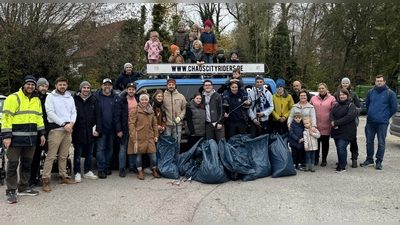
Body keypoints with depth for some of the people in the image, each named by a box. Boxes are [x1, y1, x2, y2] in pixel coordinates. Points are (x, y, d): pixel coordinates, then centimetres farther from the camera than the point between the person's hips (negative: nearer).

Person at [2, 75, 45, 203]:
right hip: (15, 138, -6)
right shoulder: (13, 98, -8)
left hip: (31, 138, 7)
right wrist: (6, 136, -18)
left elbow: (39, 117, 19)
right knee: (13, 164, -2)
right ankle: (11, 191, 3)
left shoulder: (37, 100, 13)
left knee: (27, 164, 14)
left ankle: (23, 188, 25)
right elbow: (6, 118, -12)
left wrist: (41, 133, 12)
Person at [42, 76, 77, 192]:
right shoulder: (51, 97, 1)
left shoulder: (70, 98, 17)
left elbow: (74, 112, 12)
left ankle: (63, 176, 20)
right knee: (51, 156, -8)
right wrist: (63, 124, -13)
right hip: (55, 129, -5)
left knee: (64, 156, 12)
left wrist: (71, 123, -7)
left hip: (68, 130, 5)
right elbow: (50, 113, -9)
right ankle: (46, 180, -6)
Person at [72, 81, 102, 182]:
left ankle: (87, 171, 26)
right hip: (78, 131, -3)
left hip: (91, 132, 3)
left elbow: (98, 116, 1)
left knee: (89, 153, 14)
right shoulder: (75, 100, -4)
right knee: (78, 154, 6)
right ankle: (77, 173, 16)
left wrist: (98, 129, -7)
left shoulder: (94, 101, 3)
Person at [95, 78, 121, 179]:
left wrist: (118, 128, -3)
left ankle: (107, 166, 25)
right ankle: (101, 169, 3)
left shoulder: (116, 98, 5)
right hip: (101, 128, -3)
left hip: (111, 128, 3)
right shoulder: (97, 96, -1)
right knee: (101, 148, -2)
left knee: (110, 148, 12)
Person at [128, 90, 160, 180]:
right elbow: (131, 124, -7)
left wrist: (156, 135, 11)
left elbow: (154, 123, 18)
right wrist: (133, 137, -13)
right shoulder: (136, 110, -3)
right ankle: (140, 172, 18)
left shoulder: (151, 111, 14)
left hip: (149, 136, 4)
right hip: (139, 137, -4)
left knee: (153, 154, 2)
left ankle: (155, 171, 19)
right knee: (138, 154, 3)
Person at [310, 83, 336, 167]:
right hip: (315, 125, 2)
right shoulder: (313, 98, 10)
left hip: (326, 126, -2)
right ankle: (316, 158, 19)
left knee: (325, 142, 7)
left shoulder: (331, 99, 3)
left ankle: (324, 159, 18)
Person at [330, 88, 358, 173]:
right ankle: (341, 163, 22)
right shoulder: (337, 104, 17)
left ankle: (342, 167, -3)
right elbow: (331, 114, 7)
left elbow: (349, 117, -17)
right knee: (338, 148, 9)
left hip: (346, 132, -6)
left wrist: (336, 123, -17)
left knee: (341, 147, -12)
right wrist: (333, 123, -15)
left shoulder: (351, 105, -3)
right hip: (336, 130, 6)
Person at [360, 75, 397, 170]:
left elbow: (394, 108, 1)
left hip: (382, 123, -4)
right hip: (370, 122, 4)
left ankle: (379, 161, 9)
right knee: (369, 141, 10)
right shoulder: (370, 92, 10)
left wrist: (386, 116, 5)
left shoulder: (390, 93, -3)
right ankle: (369, 159, 23)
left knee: (381, 143, 1)